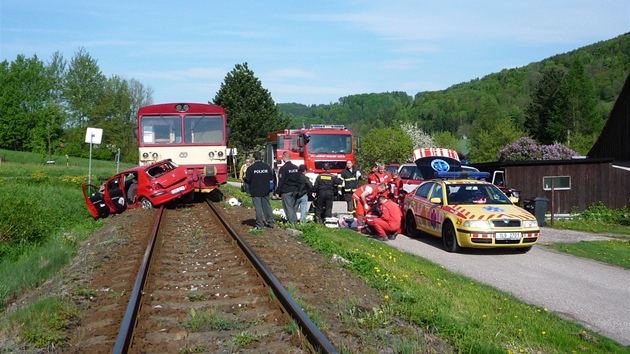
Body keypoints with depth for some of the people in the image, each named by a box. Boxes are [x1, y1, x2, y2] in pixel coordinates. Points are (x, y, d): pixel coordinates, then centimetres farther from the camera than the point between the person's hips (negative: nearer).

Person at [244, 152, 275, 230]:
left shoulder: (251, 168, -12)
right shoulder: (267, 166, 1)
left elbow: (247, 180, -13)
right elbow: (271, 177, 6)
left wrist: (244, 178, 8)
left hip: (255, 192, -4)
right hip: (265, 191, 4)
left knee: (258, 208, -1)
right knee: (267, 206, 14)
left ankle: (259, 225, 0)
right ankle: (270, 222, 19)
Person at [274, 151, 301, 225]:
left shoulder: (283, 168, -13)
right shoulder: (296, 168, 9)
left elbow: (280, 182, -12)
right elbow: (298, 180, 14)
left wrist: (277, 192, -7)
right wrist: (297, 189, 21)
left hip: (286, 191, -7)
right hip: (294, 191, 7)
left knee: (288, 208, -3)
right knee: (293, 207, 14)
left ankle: (291, 223, -4)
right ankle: (295, 222, 15)